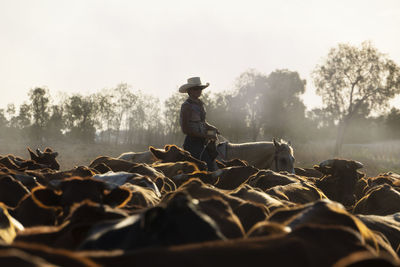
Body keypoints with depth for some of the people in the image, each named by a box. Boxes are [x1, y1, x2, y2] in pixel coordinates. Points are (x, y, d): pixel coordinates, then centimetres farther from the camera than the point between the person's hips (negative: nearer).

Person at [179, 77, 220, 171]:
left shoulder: (200, 103, 13)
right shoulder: (186, 106, -12)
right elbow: (185, 129, -17)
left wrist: (211, 128, 4)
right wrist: (205, 136, -19)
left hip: (203, 143, 8)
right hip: (192, 143, -8)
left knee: (212, 170, 3)